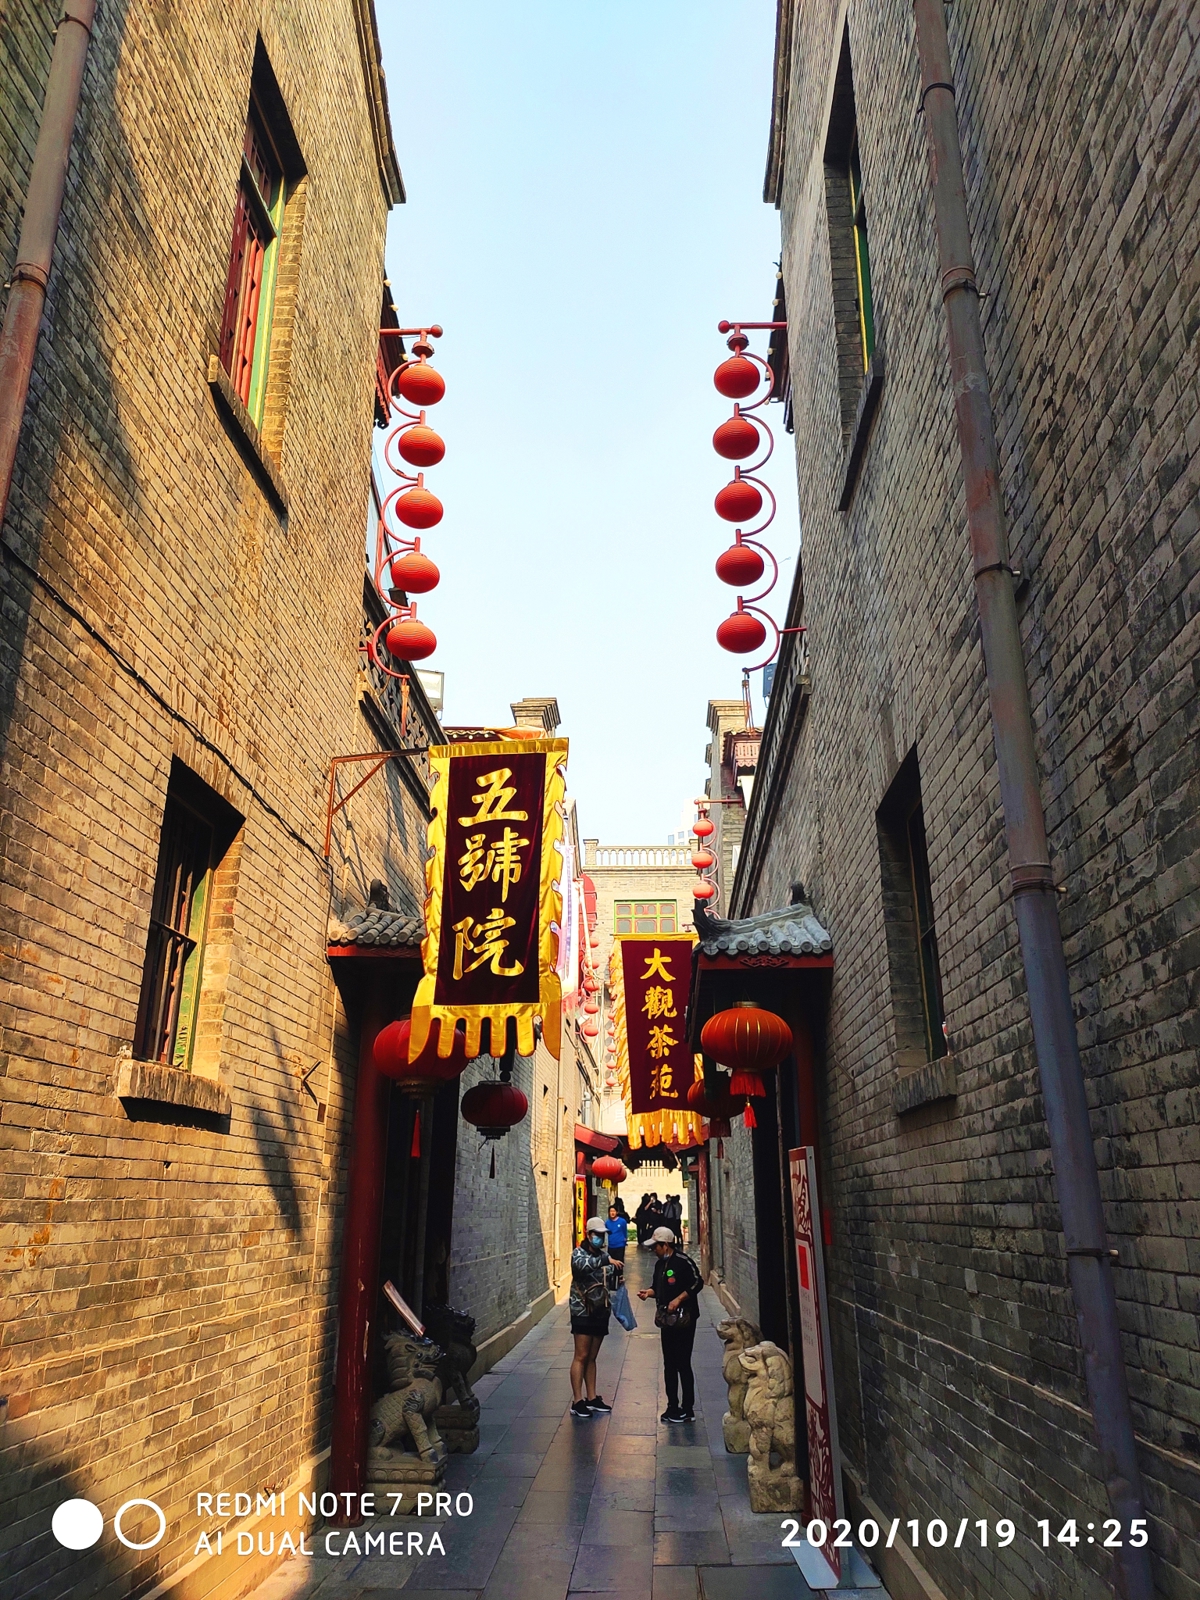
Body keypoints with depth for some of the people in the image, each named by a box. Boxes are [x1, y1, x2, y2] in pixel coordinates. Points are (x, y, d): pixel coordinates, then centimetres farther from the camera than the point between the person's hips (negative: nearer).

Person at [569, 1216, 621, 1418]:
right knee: (581, 1357, -5)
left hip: (600, 1312, 6)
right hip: (582, 1312, -6)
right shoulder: (579, 1253, -9)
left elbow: (611, 1282, 15)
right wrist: (606, 1260, -42)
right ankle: (577, 1402, -1)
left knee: (592, 1358, 12)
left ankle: (592, 1398, 18)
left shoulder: (604, 1256, 11)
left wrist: (617, 1271, -6)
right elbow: (582, 1264, -33)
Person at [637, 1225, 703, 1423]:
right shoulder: (660, 1264, 13)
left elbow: (697, 1283, -17)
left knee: (683, 1364, -4)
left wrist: (678, 1299, -21)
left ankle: (687, 1410, 5)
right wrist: (648, 1292, 2)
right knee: (669, 1365, 13)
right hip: (667, 1320, 9)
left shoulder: (683, 1262, -13)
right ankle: (673, 1407, 22)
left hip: (684, 1319, -9)